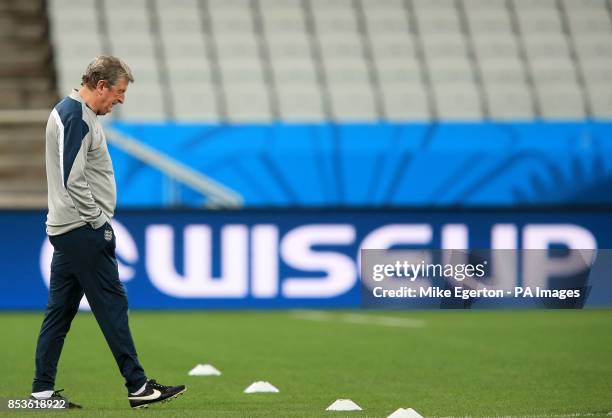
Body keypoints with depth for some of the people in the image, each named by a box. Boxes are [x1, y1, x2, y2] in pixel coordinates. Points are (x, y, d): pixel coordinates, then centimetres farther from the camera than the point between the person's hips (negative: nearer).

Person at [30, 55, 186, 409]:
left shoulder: (72, 112, 16)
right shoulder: (76, 117, -16)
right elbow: (73, 180, -21)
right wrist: (99, 221, -14)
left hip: (66, 230, 10)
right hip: (83, 231, -10)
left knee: (61, 308, 9)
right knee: (112, 304, -6)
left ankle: (43, 390, 9)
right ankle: (138, 387, -4)